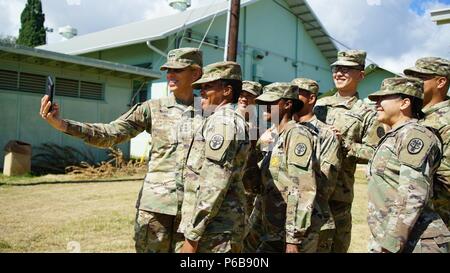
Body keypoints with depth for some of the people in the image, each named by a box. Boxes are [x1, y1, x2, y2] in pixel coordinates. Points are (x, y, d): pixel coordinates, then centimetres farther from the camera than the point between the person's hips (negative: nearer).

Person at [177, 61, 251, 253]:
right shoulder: (231, 120, 18)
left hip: (214, 231, -10)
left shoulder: (222, 121, -14)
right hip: (221, 228, 10)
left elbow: (214, 185, -21)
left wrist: (192, 235, -18)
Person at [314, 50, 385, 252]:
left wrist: (344, 144, -16)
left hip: (338, 192, -4)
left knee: (336, 246, 6)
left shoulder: (366, 114, -1)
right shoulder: (320, 104, 13)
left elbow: (375, 153, -8)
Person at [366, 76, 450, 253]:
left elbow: (413, 197, -21)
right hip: (385, 238, 8)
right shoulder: (392, 137, 16)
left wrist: (389, 245, -22)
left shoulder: (414, 135, -12)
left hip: (412, 243, -8)